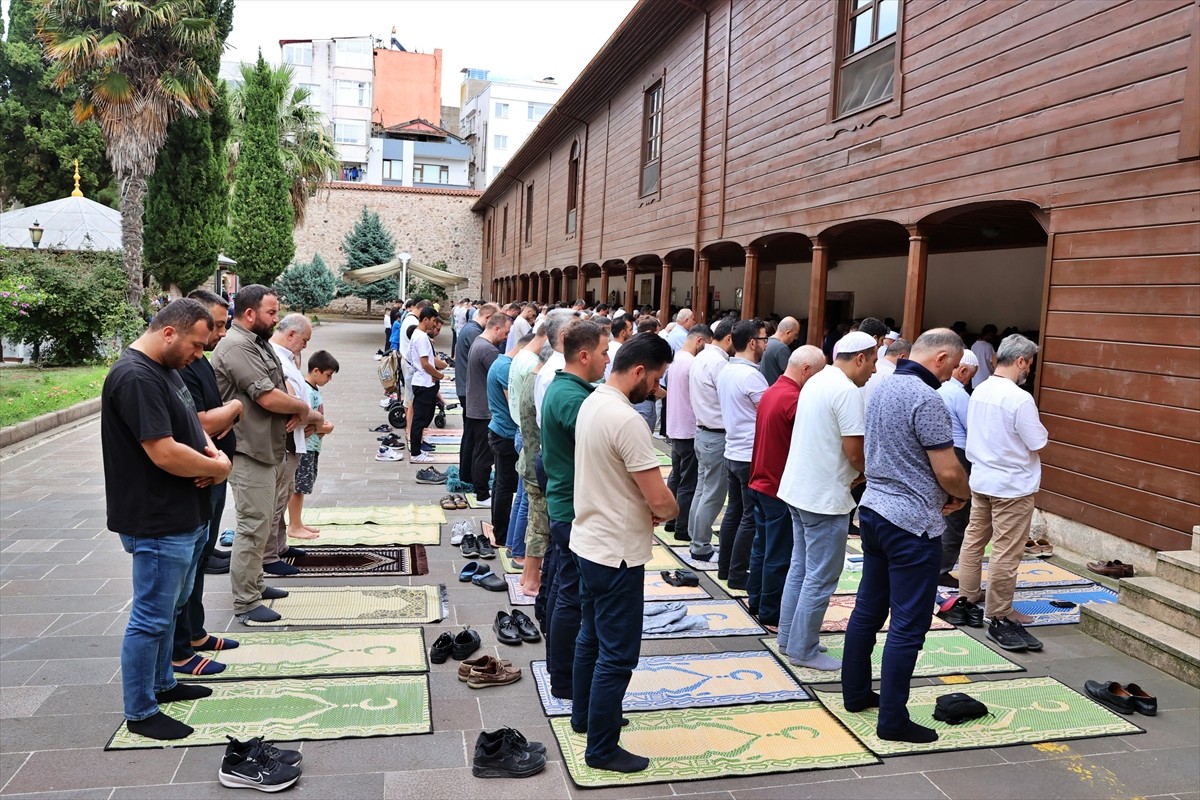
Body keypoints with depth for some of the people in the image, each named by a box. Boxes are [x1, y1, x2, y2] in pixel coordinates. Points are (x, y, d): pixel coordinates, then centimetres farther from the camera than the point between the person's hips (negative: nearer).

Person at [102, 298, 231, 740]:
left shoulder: (166, 369, 9)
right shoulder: (135, 377, -23)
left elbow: (190, 422, 19)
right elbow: (164, 454, -28)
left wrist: (213, 451, -3)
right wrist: (217, 467, -13)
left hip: (186, 517, 10)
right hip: (158, 523, -10)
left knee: (170, 607, 23)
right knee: (151, 618, 3)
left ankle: (162, 683, 39)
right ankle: (140, 712, 17)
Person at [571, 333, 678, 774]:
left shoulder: (591, 403, 4)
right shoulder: (626, 420, -26)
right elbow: (659, 498, -26)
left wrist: (648, 507, 3)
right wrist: (671, 510, -3)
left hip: (588, 541, 10)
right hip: (618, 554, -10)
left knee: (591, 638, 23)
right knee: (618, 655, 3)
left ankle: (584, 715, 39)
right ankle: (602, 748, 14)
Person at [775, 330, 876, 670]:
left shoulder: (817, 381, 10)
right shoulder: (847, 391, -18)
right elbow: (855, 451, -20)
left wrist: (851, 472, 9)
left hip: (798, 489, 10)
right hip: (824, 498, -9)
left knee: (800, 568, 18)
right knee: (820, 578, 2)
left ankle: (789, 638, 27)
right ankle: (803, 650, 11)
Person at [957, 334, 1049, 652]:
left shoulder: (979, 391, 2)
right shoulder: (1020, 398, -21)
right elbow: (1038, 442, -15)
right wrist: (1037, 431, 3)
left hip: (980, 480, 8)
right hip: (1012, 485, -8)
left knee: (974, 539, 18)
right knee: (1006, 552, 0)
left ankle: (968, 597, 31)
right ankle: (999, 617, 7)